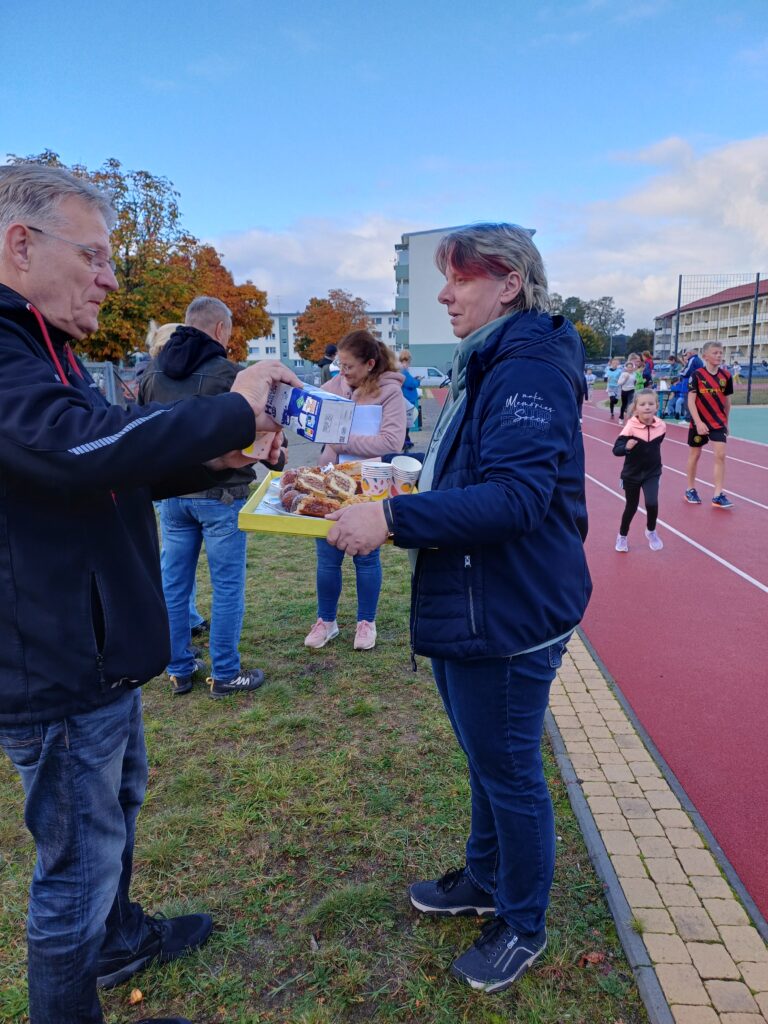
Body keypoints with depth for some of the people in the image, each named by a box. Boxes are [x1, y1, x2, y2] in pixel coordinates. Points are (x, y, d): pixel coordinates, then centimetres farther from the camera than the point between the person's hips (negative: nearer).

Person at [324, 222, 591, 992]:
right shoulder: (487, 365, 13)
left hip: (508, 619, -10)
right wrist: (394, 497, 8)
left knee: (510, 775, 10)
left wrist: (394, 517, -31)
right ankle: (484, 880, 47)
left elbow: (517, 495, -31)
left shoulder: (529, 368, -19)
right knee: (486, 762, 25)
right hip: (468, 611, 10)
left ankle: (522, 928, 34)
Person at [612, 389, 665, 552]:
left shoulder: (661, 426, -9)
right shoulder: (631, 427, -21)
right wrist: (627, 447, -40)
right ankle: (623, 535, 38)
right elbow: (616, 450, -23)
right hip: (632, 474, -2)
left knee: (652, 503, -16)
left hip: (652, 473, 2)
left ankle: (651, 531, 15)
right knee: (631, 507, 12)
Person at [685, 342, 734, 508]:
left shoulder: (726, 375, 1)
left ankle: (718, 495, -5)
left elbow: (727, 401, 12)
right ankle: (690, 490, 25)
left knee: (720, 455, -8)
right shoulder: (697, 374, -10)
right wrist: (698, 422, -22)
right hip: (699, 422, -2)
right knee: (695, 455, 10)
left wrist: (726, 421, 17)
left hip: (718, 422, 3)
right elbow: (691, 401, -14)